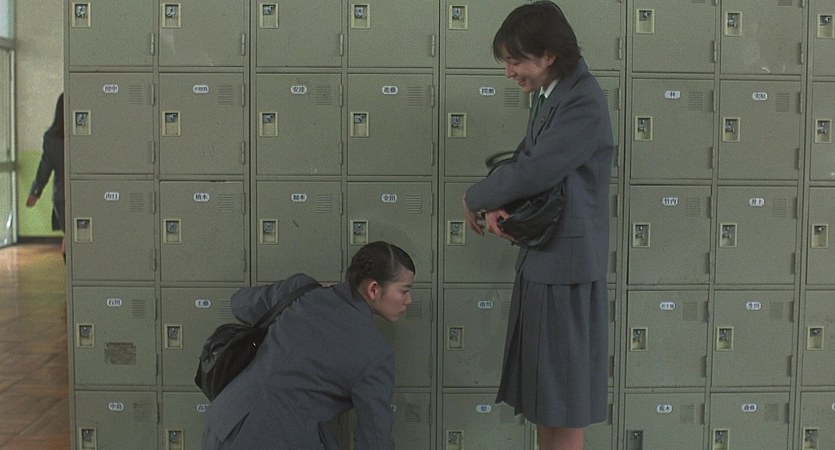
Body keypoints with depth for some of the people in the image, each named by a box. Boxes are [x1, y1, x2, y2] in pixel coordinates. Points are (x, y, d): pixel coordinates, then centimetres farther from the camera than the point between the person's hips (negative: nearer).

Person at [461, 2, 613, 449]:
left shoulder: (584, 106, -20)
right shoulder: (550, 94, 10)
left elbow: (532, 172, -24)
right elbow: (525, 161, 13)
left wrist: (474, 200, -8)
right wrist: (497, 207, -6)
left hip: (565, 265, -9)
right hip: (540, 260, 9)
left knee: (562, 399, 3)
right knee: (542, 394, 18)